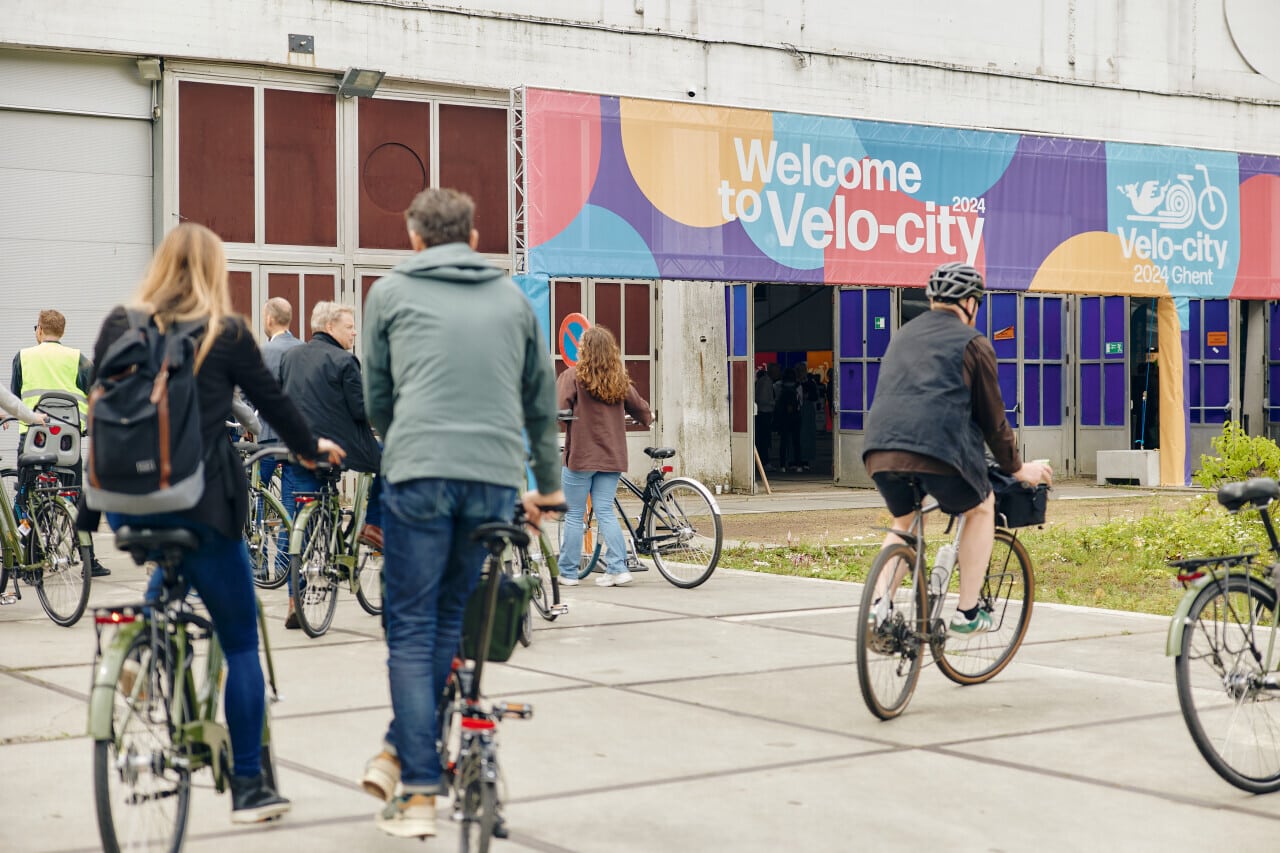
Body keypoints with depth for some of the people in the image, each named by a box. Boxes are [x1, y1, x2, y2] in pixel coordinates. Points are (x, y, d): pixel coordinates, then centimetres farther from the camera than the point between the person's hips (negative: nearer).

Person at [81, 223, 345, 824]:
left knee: (168, 573, 35)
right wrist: (311, 446, 25)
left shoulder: (118, 327, 5)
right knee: (241, 642, 6)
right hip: (198, 503, -4)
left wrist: (91, 507, 13)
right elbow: (271, 400, 6)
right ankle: (249, 787, 8)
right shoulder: (225, 334, -3)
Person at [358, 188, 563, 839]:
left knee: (411, 631, 4)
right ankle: (399, 751, 18)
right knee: (452, 621, 17)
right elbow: (543, 401, 26)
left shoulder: (391, 292, 12)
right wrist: (547, 487, 37)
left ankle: (419, 792, 1)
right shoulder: (512, 298, 19)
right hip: (496, 479, 2)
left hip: (420, 475, -2)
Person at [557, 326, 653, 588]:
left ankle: (568, 572, 10)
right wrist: (647, 418, 37)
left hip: (581, 455, -4)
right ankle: (618, 568, -1)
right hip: (612, 457, 4)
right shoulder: (618, 379, 5)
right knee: (606, 512, 8)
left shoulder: (573, 376, -10)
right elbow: (639, 407, 15)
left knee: (574, 515, 4)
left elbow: (558, 411, -17)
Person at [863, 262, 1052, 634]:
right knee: (982, 508, 21)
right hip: (938, 449, -5)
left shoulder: (903, 336, 27)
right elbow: (992, 416, 11)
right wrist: (1017, 468, 22)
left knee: (903, 521, 30)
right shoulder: (972, 343, 9)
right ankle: (967, 613, 17)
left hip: (880, 450, 5)